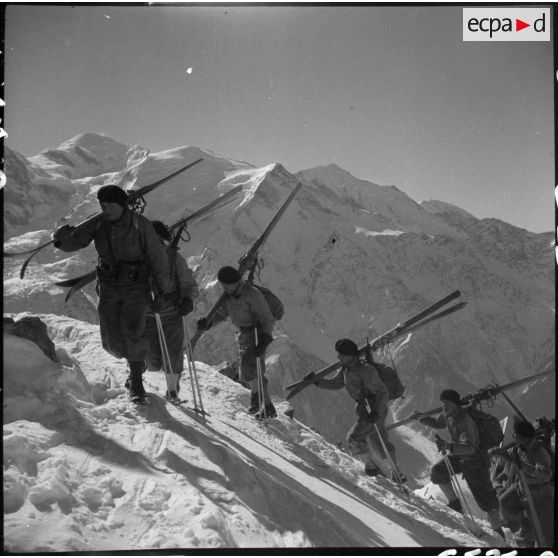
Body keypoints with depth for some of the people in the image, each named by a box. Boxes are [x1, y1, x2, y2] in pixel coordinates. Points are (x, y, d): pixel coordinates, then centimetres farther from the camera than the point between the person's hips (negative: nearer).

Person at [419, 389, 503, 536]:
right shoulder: (448, 415, -6)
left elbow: (469, 448, -42)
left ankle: (498, 531, 11)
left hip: (474, 459, -8)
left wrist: (448, 446, -55)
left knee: (485, 497, -4)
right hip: (458, 456, 8)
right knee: (438, 471, -8)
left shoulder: (465, 421, -32)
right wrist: (422, 418, 0)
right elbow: (437, 423, 18)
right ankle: (455, 504, 8)